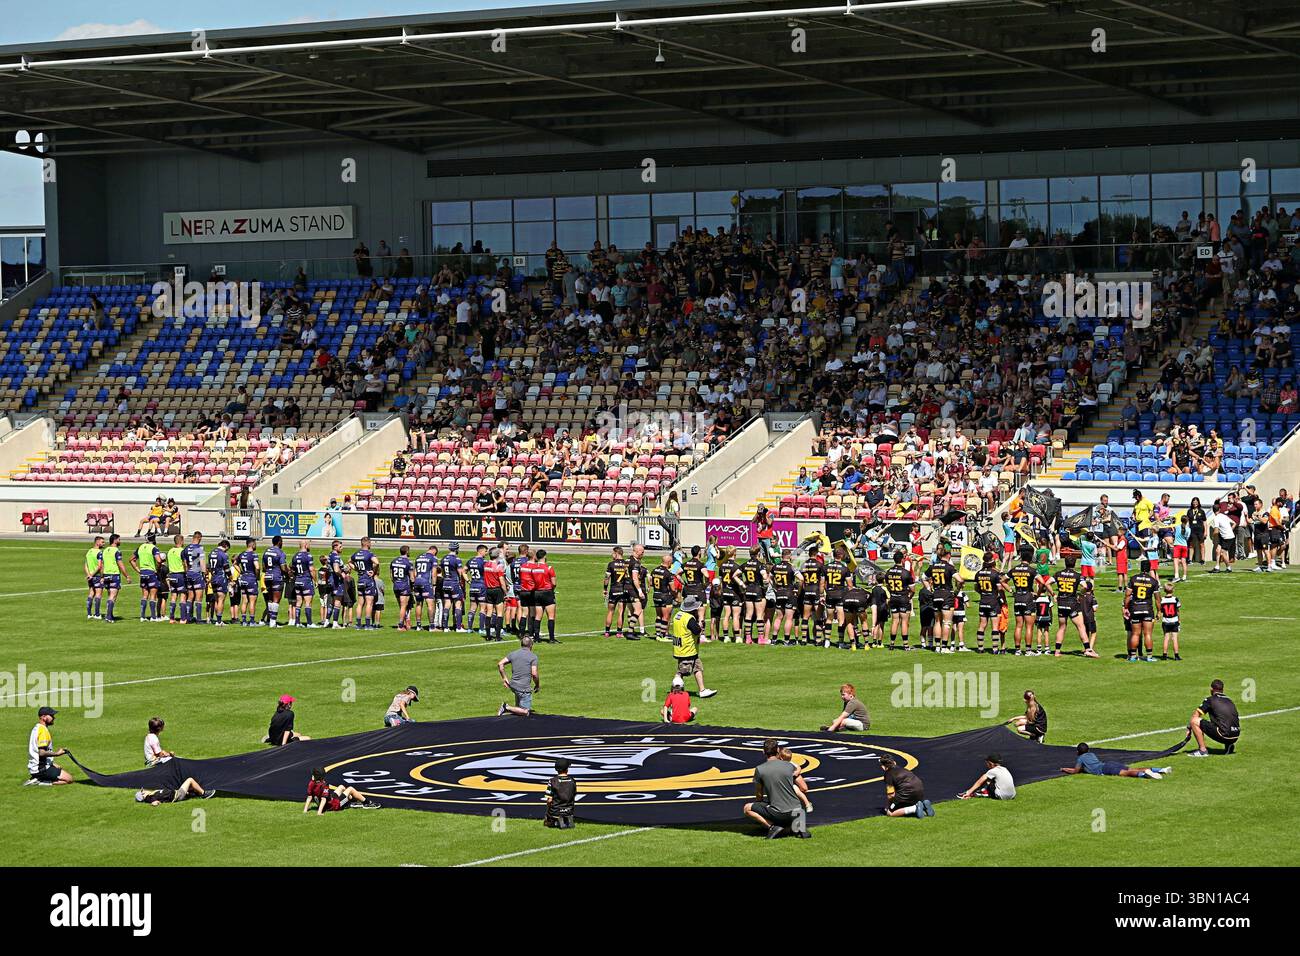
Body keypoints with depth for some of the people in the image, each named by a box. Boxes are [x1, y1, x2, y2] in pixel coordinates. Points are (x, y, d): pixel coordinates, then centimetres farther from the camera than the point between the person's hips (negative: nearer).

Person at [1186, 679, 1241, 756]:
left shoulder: (1210, 700, 4)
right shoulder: (1229, 700, 22)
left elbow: (1195, 715, 5)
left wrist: (1189, 729, 20)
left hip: (1224, 735, -7)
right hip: (1236, 737, 7)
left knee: (1194, 721, -2)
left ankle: (1202, 750, -5)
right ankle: (1229, 746, 16)